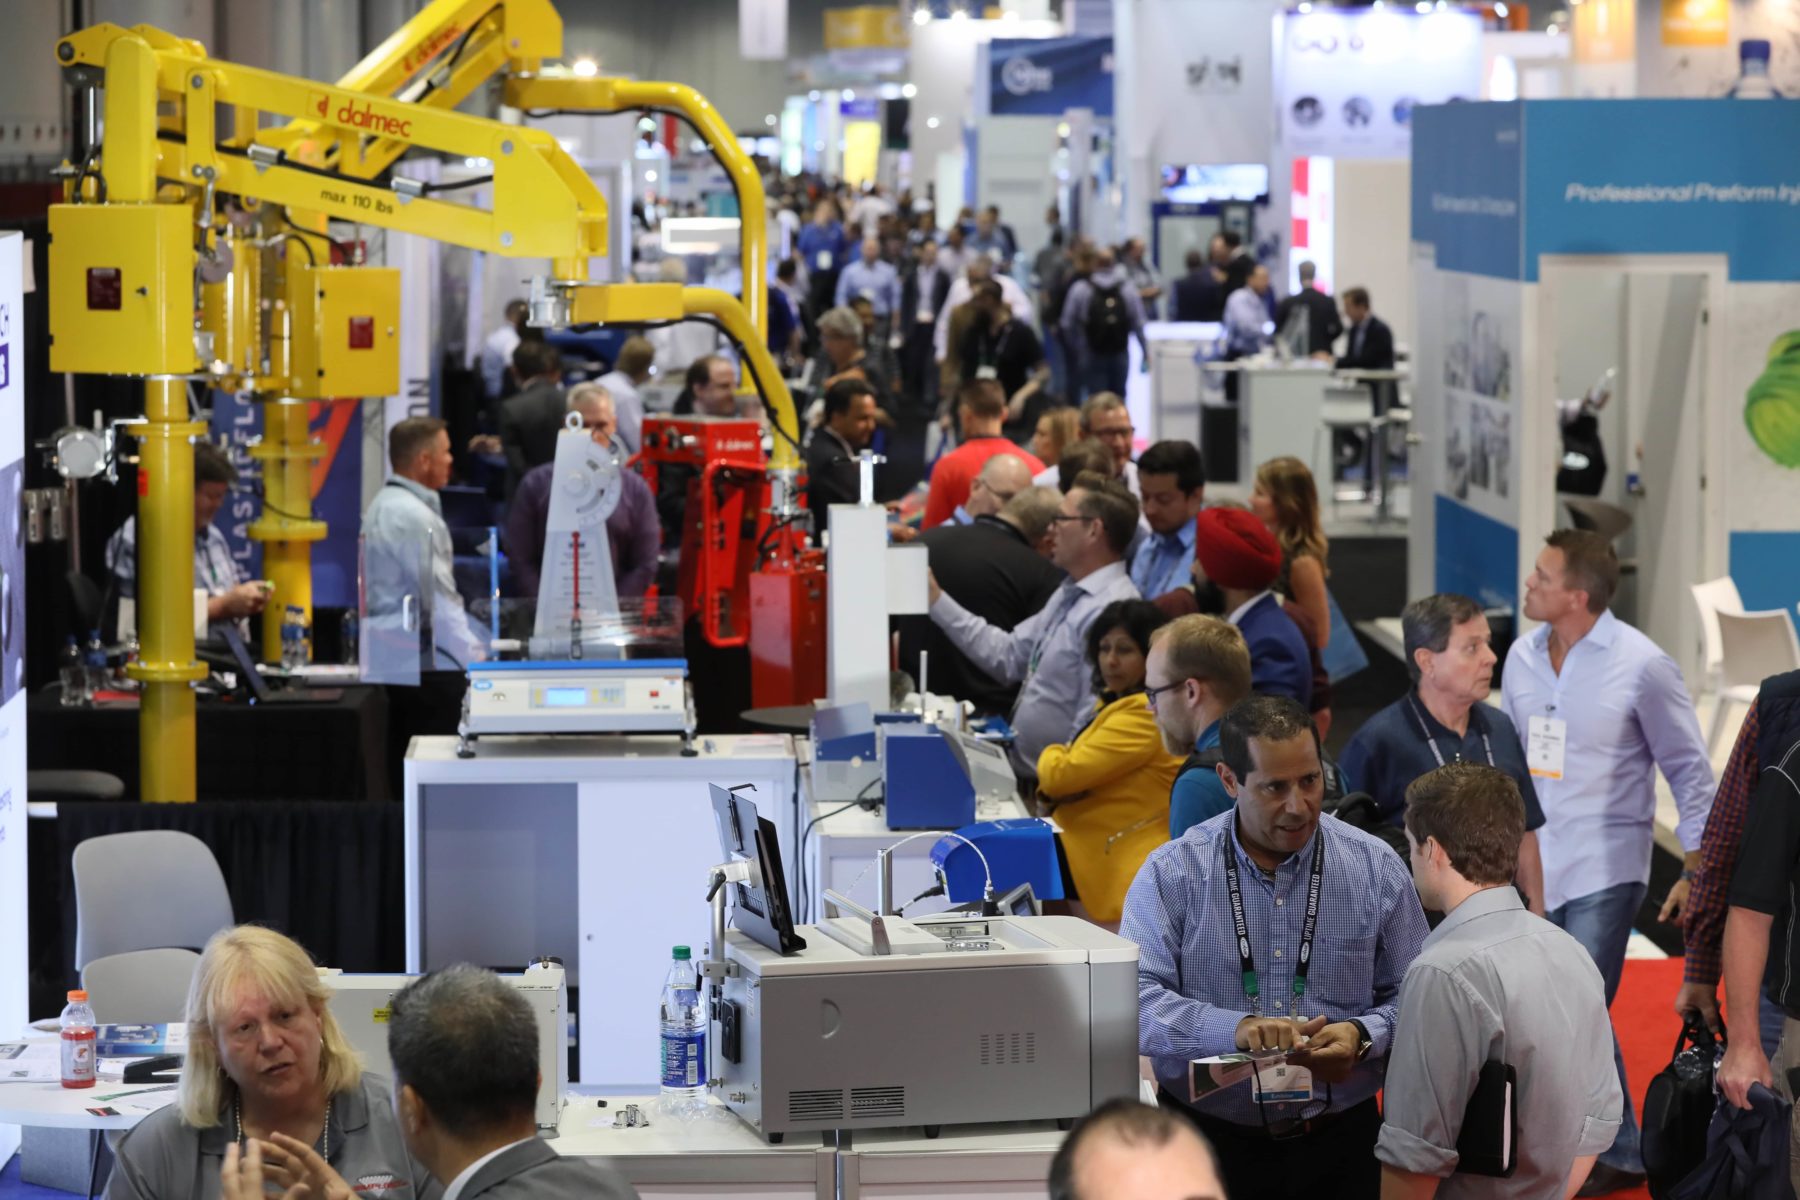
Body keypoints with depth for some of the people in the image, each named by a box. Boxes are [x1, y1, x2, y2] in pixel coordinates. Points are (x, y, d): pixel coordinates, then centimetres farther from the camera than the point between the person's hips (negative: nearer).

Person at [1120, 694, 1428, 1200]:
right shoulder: (1172, 874, -3)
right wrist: (1235, 1028, -29)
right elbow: (1136, 1001, -13)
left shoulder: (1376, 868, 2)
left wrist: (1362, 1038, -17)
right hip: (1210, 1138, -1)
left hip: (1340, 1142, 1)